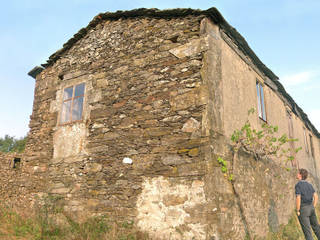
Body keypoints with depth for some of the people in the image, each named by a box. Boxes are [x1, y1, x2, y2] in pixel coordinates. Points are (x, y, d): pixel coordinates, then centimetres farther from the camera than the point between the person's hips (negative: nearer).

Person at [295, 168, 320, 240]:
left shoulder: (298, 185, -15)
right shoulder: (308, 184, 8)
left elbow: (298, 199, -22)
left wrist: (297, 211, -13)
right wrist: (313, 208, 15)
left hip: (303, 209, -7)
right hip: (311, 207, 7)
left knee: (306, 229, 0)